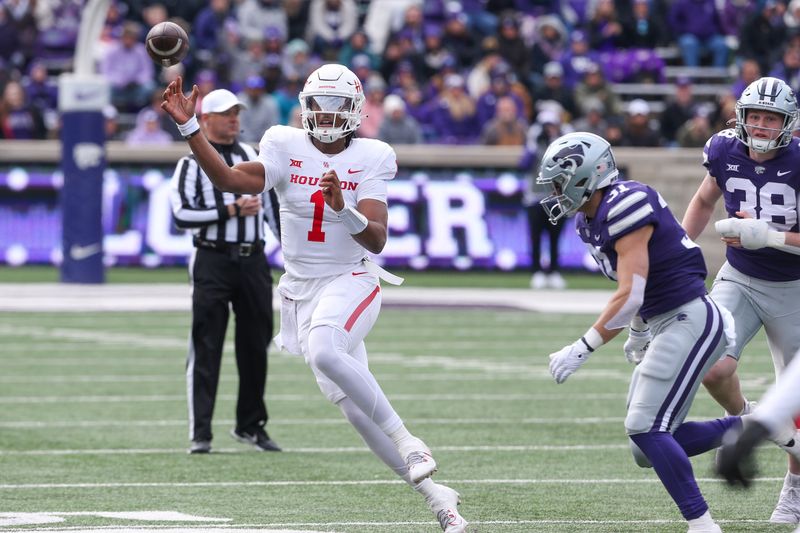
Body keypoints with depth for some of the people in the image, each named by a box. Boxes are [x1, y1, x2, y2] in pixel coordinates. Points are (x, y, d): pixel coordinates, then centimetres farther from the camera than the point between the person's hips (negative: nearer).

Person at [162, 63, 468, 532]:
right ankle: (436, 495, 12)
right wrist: (189, 127, -28)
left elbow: (377, 240, -14)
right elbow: (230, 179, -19)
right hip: (302, 290, 3)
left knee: (323, 350, -35)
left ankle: (407, 442, -23)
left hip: (352, 280, -3)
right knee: (358, 409, 1)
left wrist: (343, 210, -32)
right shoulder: (286, 147, -2)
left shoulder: (370, 158, -6)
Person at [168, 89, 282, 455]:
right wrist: (231, 210, -16)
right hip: (213, 263, -5)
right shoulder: (193, 162, -2)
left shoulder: (252, 157, 15)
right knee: (206, 349, -6)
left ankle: (251, 425, 21)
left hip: (253, 260, 5)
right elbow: (183, 215, -12)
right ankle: (200, 433, -5)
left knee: (256, 346, 8)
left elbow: (271, 204, 20)